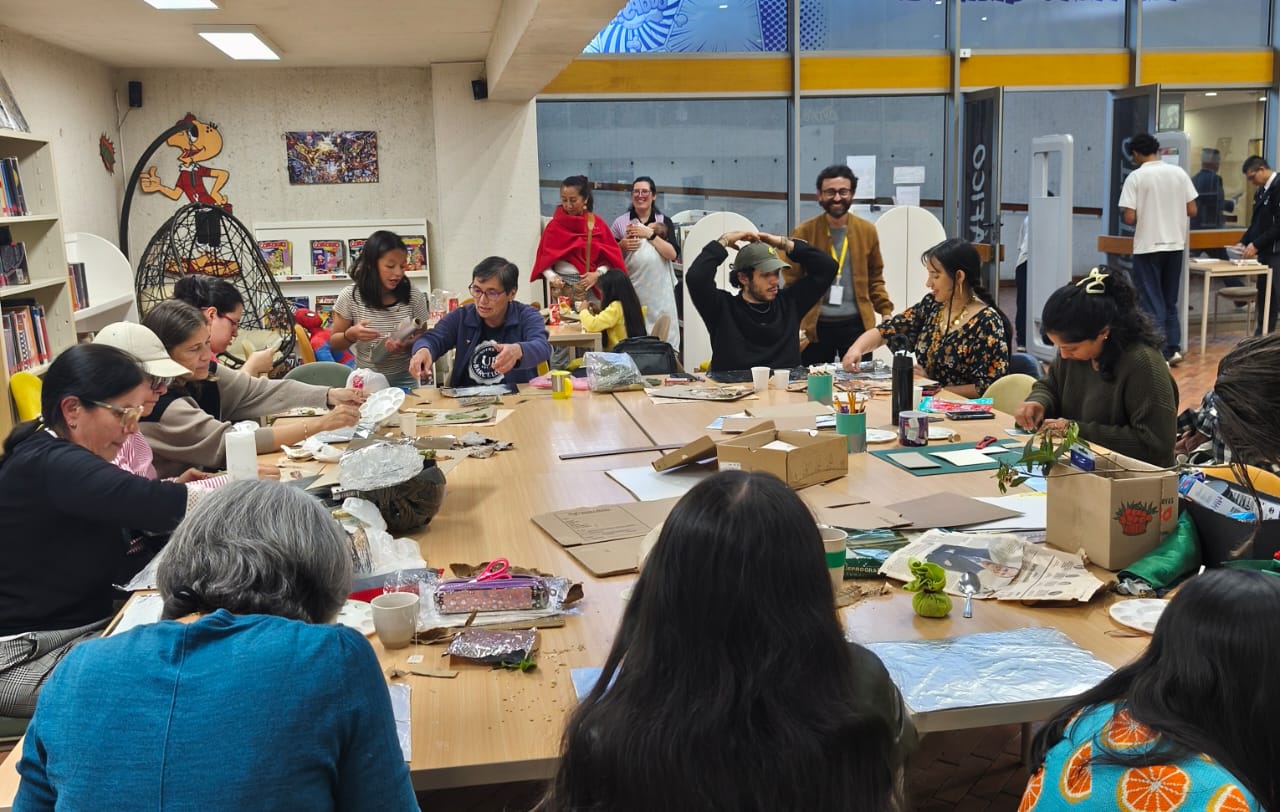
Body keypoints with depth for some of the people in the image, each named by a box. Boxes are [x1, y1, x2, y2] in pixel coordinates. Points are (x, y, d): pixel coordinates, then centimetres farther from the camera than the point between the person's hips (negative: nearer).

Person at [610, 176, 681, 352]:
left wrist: (650, 234, -11)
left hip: (659, 288, 0)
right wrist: (622, 245, -7)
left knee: (662, 334, -3)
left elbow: (673, 254, -6)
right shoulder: (621, 222, 8)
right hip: (631, 288, 0)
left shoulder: (664, 222, 8)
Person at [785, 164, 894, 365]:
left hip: (856, 325, 2)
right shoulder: (803, 233, 0)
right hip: (814, 327, -2)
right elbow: (791, 283, 2)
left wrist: (886, 311, 3)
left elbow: (875, 279, 16)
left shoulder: (867, 231, 7)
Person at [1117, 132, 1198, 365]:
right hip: (1175, 244, 4)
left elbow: (1129, 217, -15)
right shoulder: (1179, 173, 2)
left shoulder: (1136, 177, -11)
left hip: (1148, 246, -4)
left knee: (1152, 303, 2)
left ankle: (1160, 355, 0)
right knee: (1170, 301, 17)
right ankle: (1173, 349, 18)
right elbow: (1192, 211, 4)